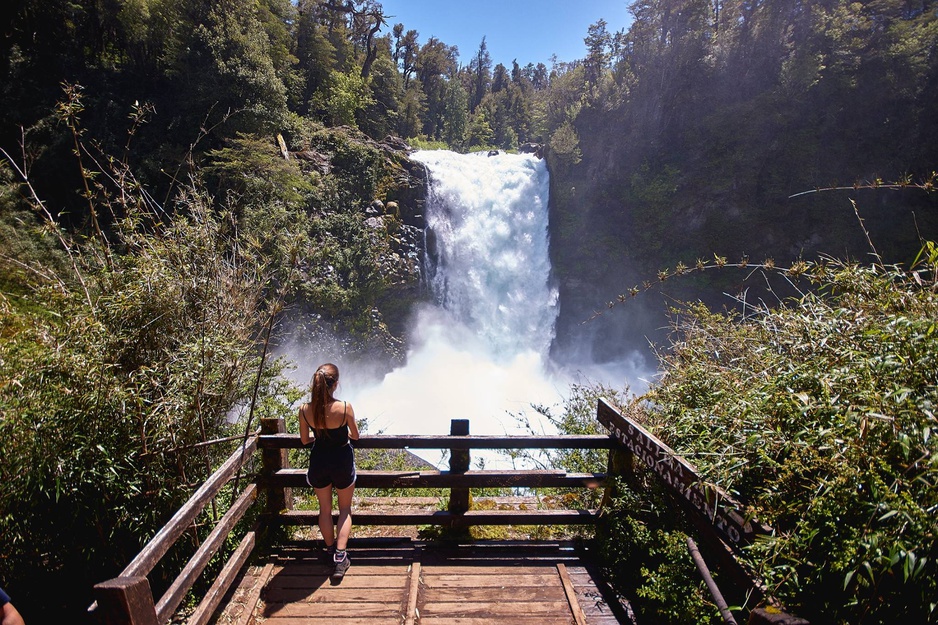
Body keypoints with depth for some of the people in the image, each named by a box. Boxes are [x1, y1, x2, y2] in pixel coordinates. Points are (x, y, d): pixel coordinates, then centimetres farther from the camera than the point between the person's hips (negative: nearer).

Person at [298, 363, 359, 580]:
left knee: (325, 509, 23)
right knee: (345, 509, 19)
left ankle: (331, 549, 40)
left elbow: (305, 440, -2)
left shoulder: (305, 410, -17)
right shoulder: (344, 407, -25)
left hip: (319, 461, 2)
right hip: (342, 460, -2)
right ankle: (340, 556, 13)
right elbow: (355, 436, -8)